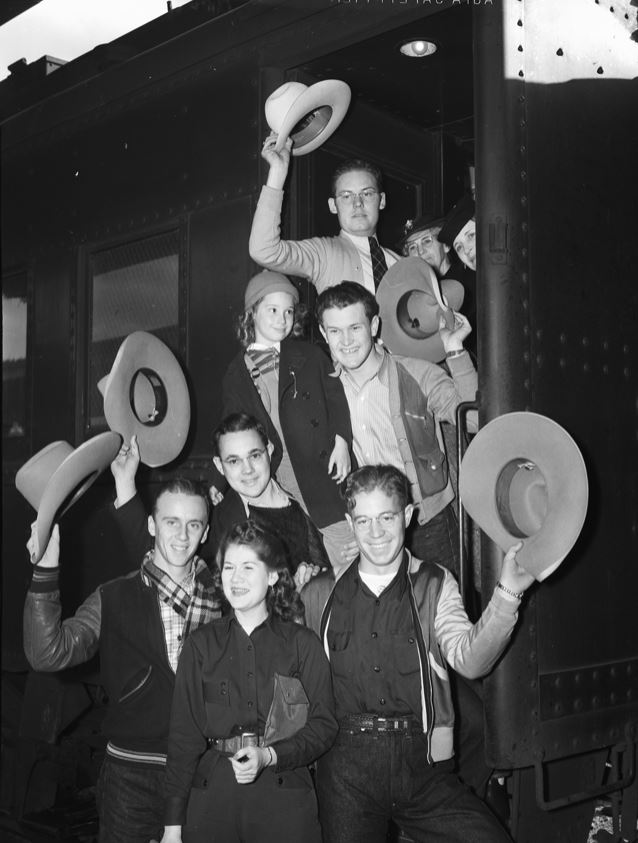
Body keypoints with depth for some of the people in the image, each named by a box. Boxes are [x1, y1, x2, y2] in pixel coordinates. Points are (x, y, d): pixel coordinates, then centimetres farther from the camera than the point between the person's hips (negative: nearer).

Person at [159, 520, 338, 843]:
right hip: (213, 795, 1)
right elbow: (184, 734, 3)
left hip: (284, 797, -1)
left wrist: (268, 755, -16)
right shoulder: (201, 644, 6)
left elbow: (324, 724, -1)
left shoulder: (303, 644, 3)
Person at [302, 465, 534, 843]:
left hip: (423, 766, 0)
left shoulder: (434, 585, 6)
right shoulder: (322, 594, 8)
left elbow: (470, 659, -11)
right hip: (346, 772, 1)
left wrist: (507, 593, -22)